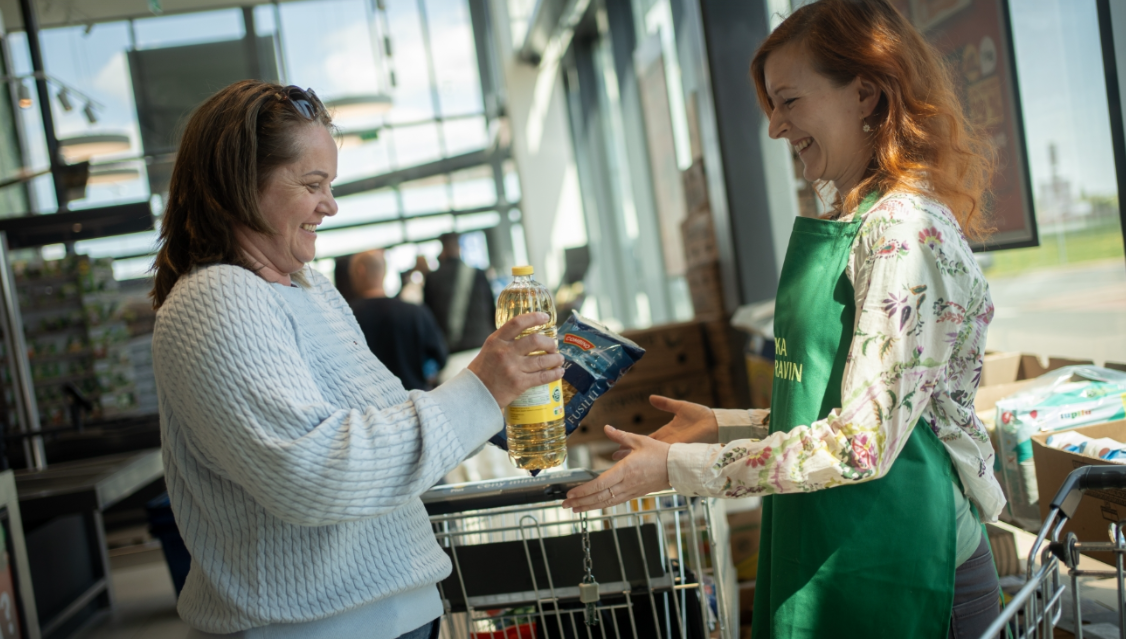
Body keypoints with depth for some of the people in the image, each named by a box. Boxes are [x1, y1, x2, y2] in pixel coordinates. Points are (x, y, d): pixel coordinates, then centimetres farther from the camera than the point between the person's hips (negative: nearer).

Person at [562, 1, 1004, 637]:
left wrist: (678, 467, -22)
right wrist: (726, 423, 10)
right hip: (829, 556, 8)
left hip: (895, 575, -8)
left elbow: (864, 442, -24)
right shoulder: (857, 221, 10)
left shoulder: (905, 229, -19)